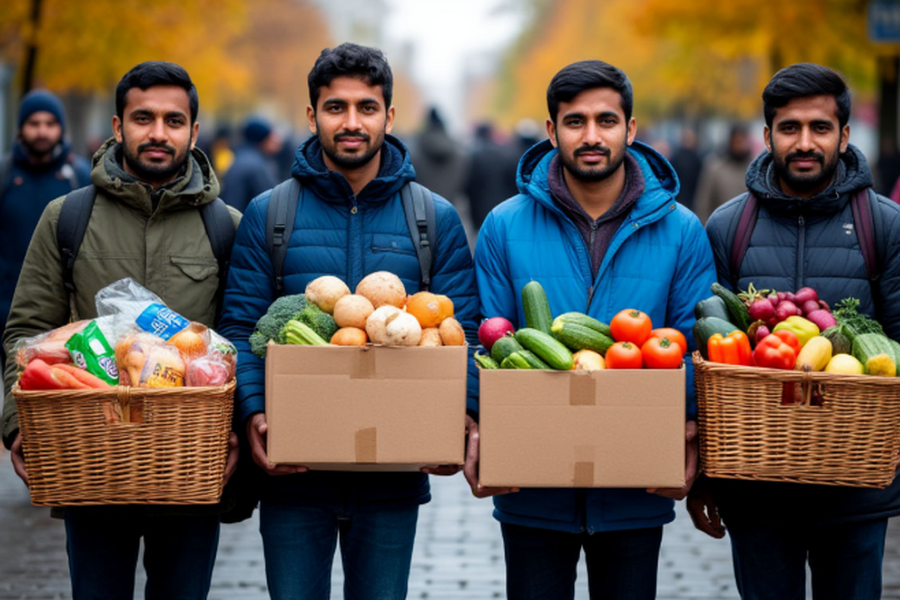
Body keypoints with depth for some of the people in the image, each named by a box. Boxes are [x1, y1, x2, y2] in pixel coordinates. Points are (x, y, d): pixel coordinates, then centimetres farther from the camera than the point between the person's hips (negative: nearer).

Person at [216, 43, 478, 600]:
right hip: (293, 470, 0)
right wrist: (254, 415, -17)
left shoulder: (437, 219, 6)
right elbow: (241, 327, 0)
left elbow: (462, 334, 2)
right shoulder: (267, 215, 4)